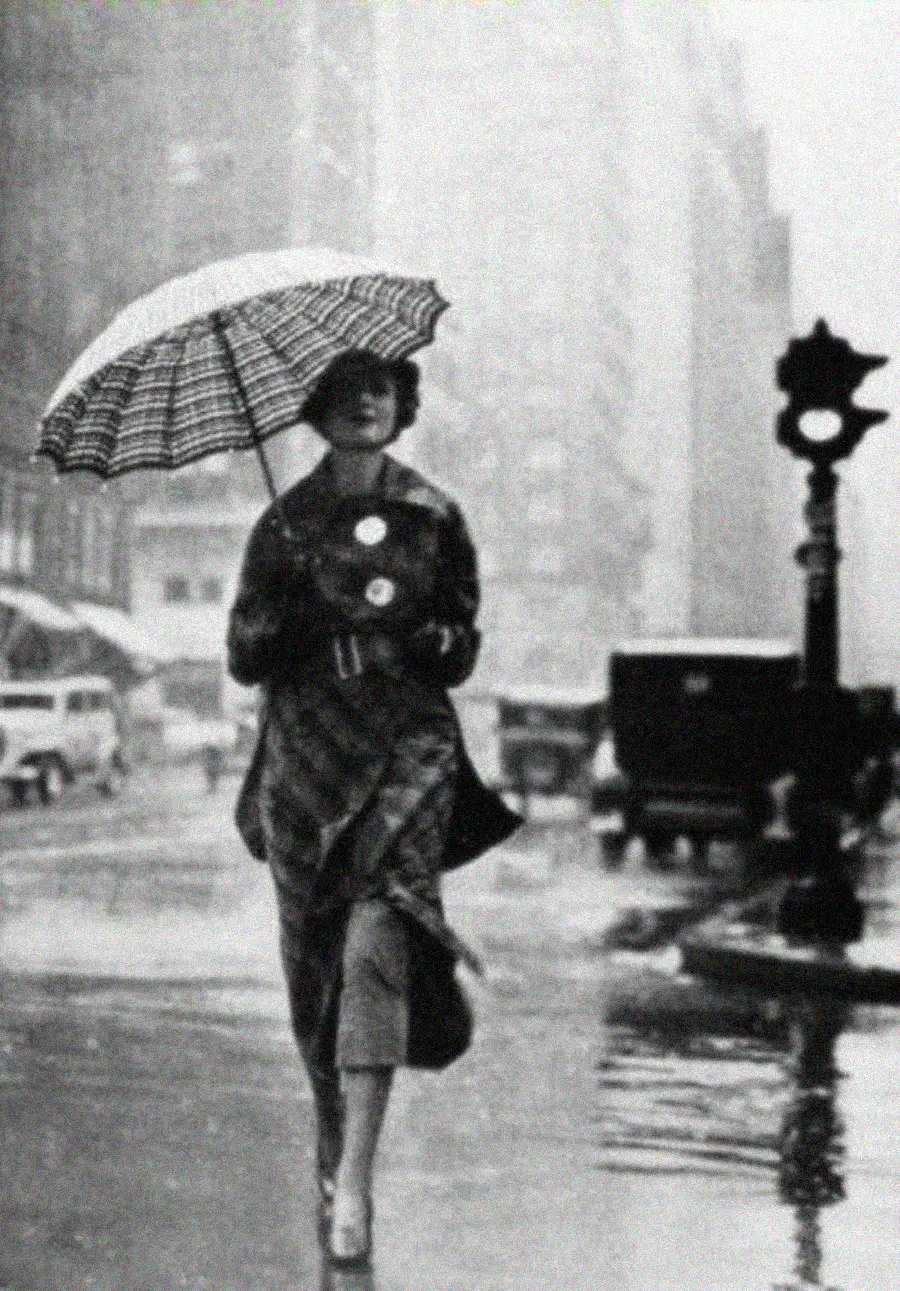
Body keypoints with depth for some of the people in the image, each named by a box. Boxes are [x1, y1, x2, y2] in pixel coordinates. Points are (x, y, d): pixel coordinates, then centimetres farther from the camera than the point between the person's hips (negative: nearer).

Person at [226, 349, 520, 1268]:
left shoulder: (433, 519, 7)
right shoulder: (285, 523, 7)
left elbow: (463, 650, 9)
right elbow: (243, 658, 3)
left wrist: (429, 637, -12)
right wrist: (283, 609, -14)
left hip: (406, 749, -1)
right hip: (306, 753, 2)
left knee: (375, 939, -18)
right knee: (311, 960, 6)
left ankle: (353, 1183, -18)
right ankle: (331, 1152, 27)